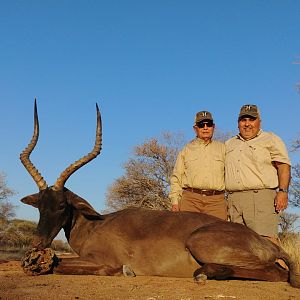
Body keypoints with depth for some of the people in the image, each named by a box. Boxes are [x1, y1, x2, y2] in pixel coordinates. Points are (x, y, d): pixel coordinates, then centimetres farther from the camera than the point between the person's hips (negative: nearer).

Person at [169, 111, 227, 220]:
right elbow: (176, 178, 13)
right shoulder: (187, 149, 16)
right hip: (190, 198, 0)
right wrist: (175, 201, 3)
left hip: (216, 200, 1)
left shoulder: (222, 148, 18)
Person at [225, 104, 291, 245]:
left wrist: (283, 191, -12)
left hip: (261, 197, -4)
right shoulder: (229, 144, 25)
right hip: (234, 200, 5)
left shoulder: (270, 140, 11)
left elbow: (283, 166, 1)